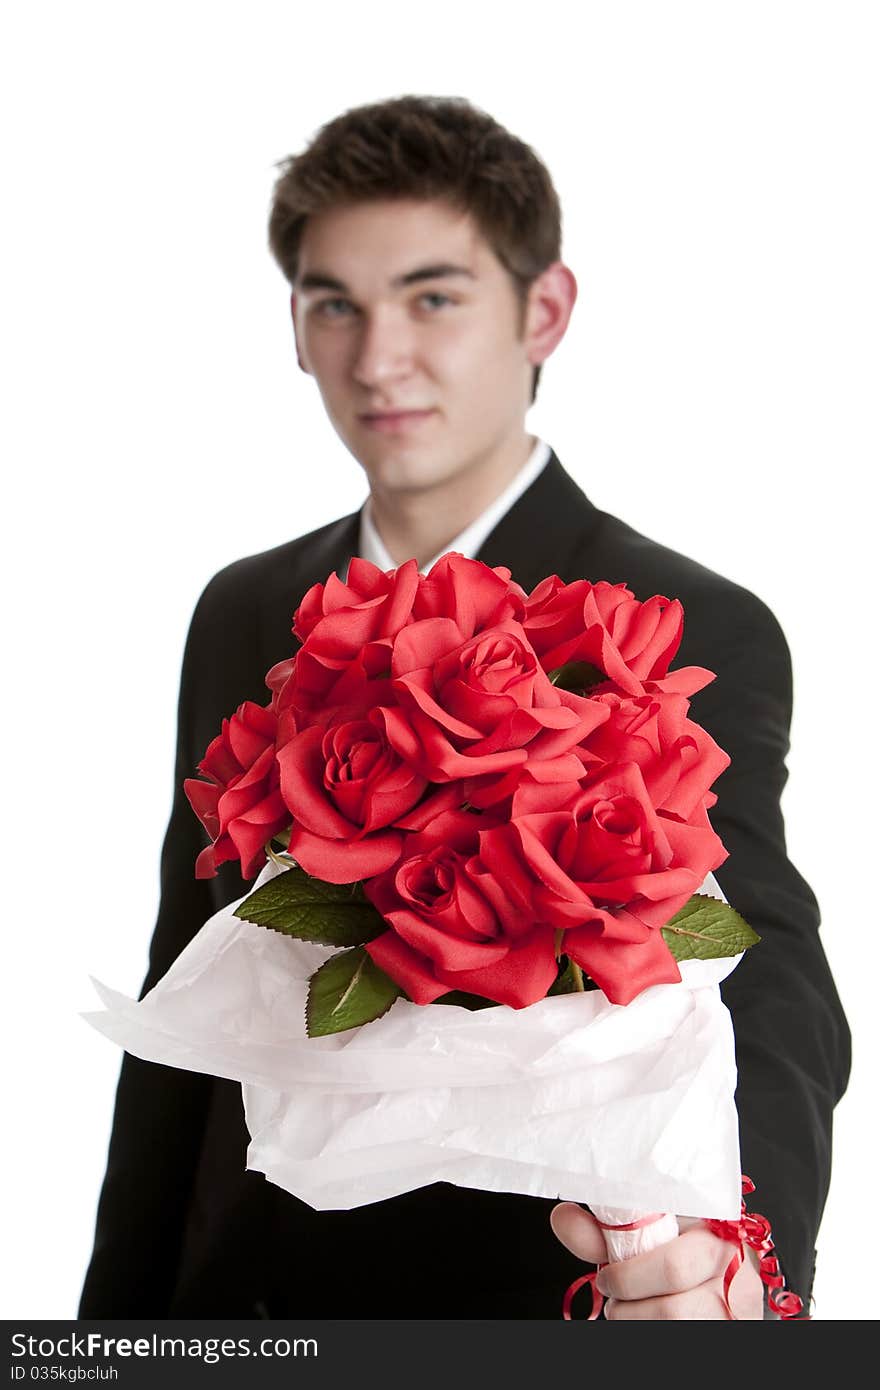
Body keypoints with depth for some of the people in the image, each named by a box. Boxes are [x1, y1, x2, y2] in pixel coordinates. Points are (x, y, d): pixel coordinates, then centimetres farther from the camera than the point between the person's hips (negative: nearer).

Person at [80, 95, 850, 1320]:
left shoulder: (698, 638, -13)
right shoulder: (241, 616, 3)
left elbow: (766, 995, -26)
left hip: (512, 1301, -4)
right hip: (234, 1299, 5)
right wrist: (122, 1315, 5)